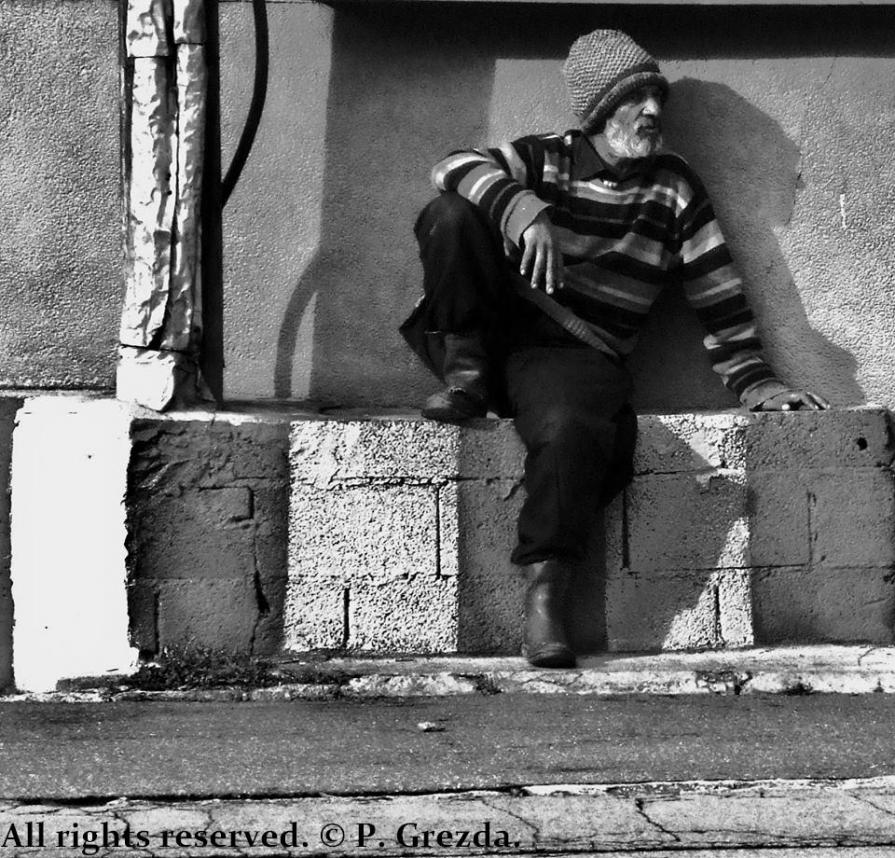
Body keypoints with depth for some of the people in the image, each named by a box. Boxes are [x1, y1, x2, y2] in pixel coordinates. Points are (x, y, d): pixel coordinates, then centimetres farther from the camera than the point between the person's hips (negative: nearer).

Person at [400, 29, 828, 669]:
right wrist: (522, 209, -30)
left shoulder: (675, 190, 10)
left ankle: (545, 601, -30)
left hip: (575, 354, -1)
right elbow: (457, 168, -12)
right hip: (495, 324, 1)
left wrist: (755, 382, 3)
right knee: (451, 215, -22)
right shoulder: (543, 158, 6)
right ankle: (467, 377, -14)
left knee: (575, 428, -38)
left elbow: (720, 296, 10)